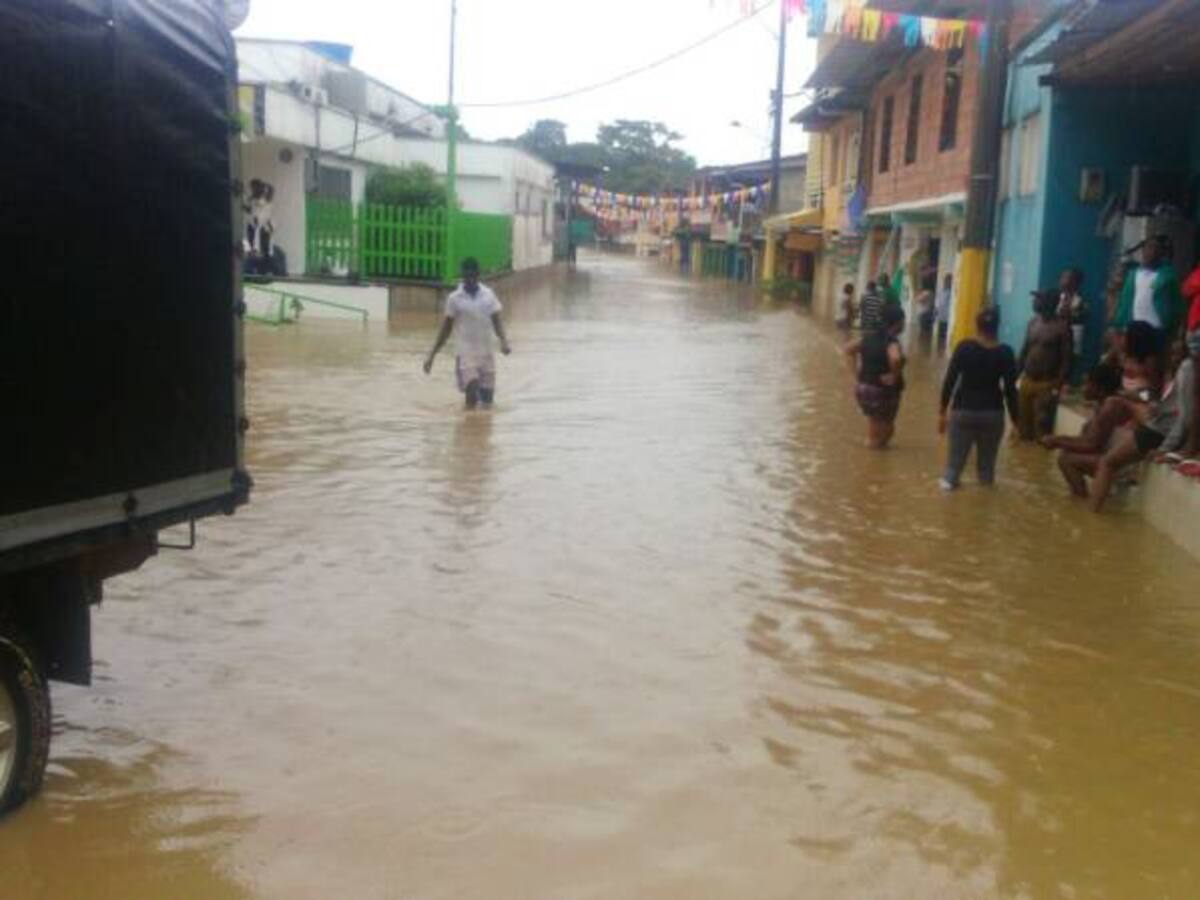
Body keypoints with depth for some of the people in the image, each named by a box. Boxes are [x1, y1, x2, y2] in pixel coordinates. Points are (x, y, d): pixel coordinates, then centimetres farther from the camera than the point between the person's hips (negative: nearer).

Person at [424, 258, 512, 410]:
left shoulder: (488, 294, 2)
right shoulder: (454, 299, -4)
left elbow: (497, 320, 5)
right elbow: (446, 328, 2)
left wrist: (503, 341, -14)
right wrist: (432, 355, 0)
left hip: (486, 353, 3)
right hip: (467, 353, -3)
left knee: (487, 403, 6)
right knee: (472, 390, -22)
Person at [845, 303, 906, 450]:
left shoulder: (869, 337, 4)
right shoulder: (892, 341, -19)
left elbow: (849, 349, 14)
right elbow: (895, 358, -40)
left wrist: (856, 371, 12)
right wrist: (894, 376, -23)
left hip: (862, 387, 7)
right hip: (883, 391, -7)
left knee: (874, 424, 27)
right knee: (886, 428, 11)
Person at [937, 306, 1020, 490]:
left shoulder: (964, 347, -7)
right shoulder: (1005, 353, -6)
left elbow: (949, 381, -6)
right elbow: (1010, 390, -6)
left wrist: (942, 411, 2)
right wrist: (1015, 421, 2)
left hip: (963, 409, -1)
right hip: (992, 412, 1)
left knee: (957, 454, 8)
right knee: (987, 457, 12)